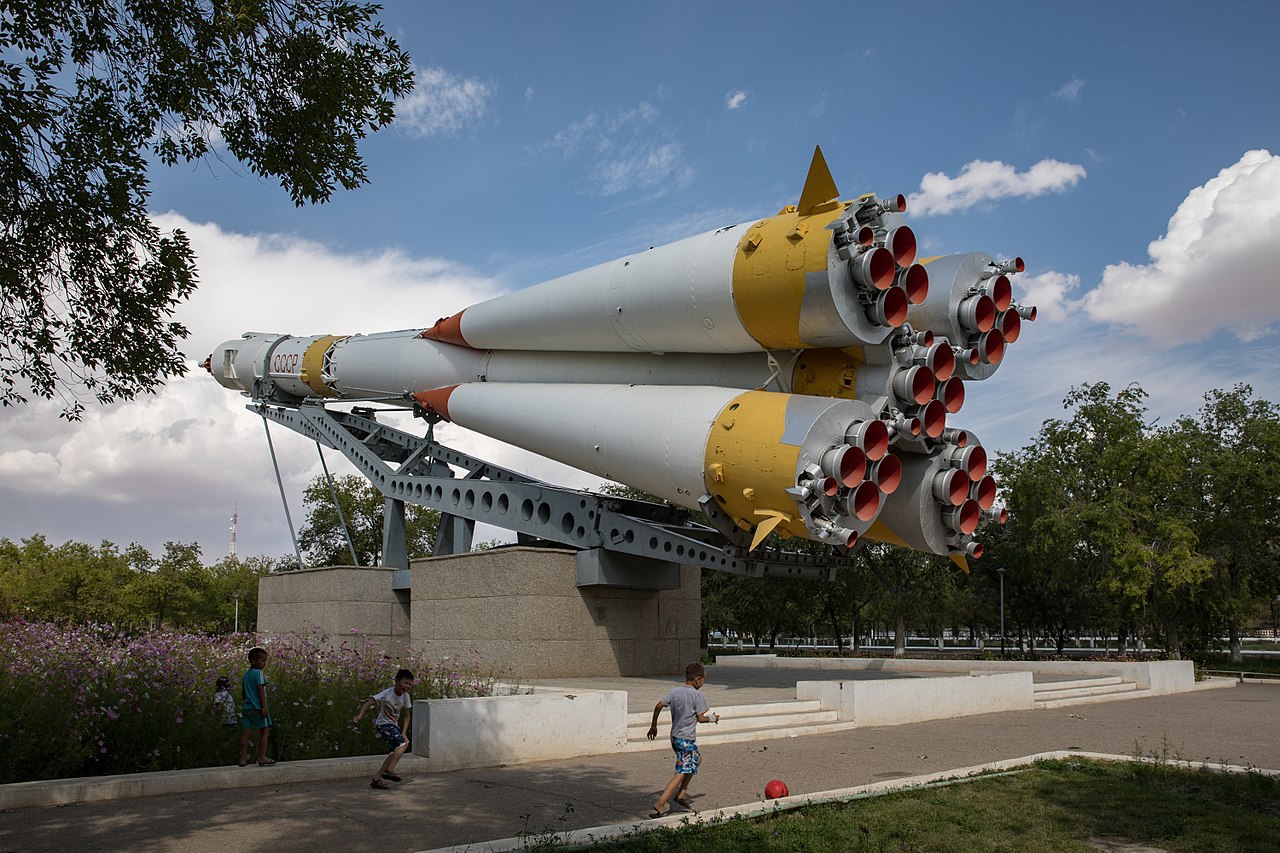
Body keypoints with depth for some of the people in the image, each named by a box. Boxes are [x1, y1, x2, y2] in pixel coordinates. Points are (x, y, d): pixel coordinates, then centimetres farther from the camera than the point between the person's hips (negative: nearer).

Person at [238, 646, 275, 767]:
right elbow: (260, 690, -17)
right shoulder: (259, 673, -11)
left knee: (246, 732, 8)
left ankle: (243, 758, 11)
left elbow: (244, 691, 20)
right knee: (265, 731, 0)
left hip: (246, 707, 8)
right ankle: (262, 758, -1)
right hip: (257, 707, -8)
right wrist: (264, 706, -18)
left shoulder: (246, 674, 14)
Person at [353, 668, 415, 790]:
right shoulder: (387, 694, -20)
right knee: (403, 743, -24)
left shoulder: (406, 696, -3)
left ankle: (377, 779, 10)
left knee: (394, 753, 5)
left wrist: (404, 733, -4)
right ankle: (389, 770, -24)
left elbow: (406, 716, 5)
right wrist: (359, 715, -35)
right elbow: (369, 702, -21)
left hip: (394, 725, 7)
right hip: (383, 724, -7)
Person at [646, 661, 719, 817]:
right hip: (687, 739, -8)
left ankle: (681, 793, 24)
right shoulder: (697, 695, -11)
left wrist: (654, 726, 11)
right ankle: (660, 805, -17)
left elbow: (658, 706, 1)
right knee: (682, 772, -7)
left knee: (697, 759, 28)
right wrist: (713, 718, 11)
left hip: (675, 737, 8)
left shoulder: (674, 691, 5)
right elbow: (700, 718, -9)